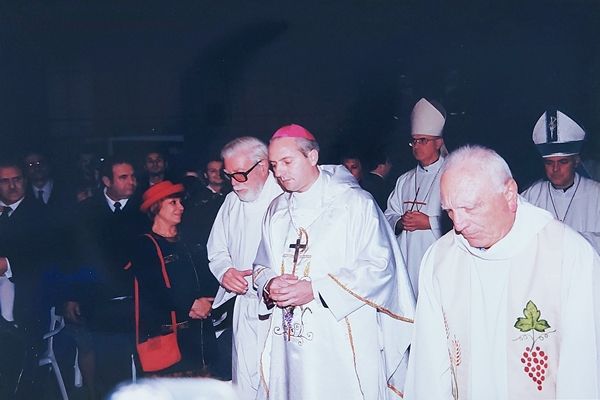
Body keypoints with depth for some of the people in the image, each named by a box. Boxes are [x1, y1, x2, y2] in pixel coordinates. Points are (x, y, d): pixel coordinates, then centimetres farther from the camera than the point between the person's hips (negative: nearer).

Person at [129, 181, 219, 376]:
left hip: (200, 330, 6)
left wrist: (206, 302, -6)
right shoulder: (144, 245, 1)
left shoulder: (186, 241, 20)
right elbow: (153, 290, -10)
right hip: (166, 331, -5)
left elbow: (207, 280, 14)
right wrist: (191, 304, -9)